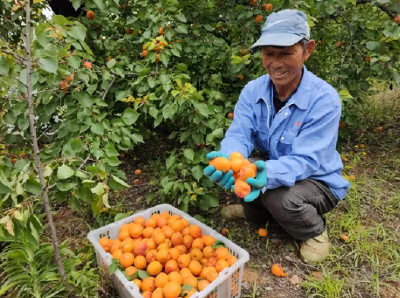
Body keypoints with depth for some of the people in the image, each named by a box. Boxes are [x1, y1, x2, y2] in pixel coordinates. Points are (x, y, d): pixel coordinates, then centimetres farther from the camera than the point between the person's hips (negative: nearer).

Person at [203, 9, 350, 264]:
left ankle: (316, 231, 3)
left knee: (280, 198, -34)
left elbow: (306, 160, -31)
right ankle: (255, 210, 13)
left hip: (317, 182, -4)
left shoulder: (324, 99, -27)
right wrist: (228, 159, -46)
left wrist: (269, 174, -52)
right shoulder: (253, 90, -12)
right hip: (273, 172, 4)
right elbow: (239, 134, -22)